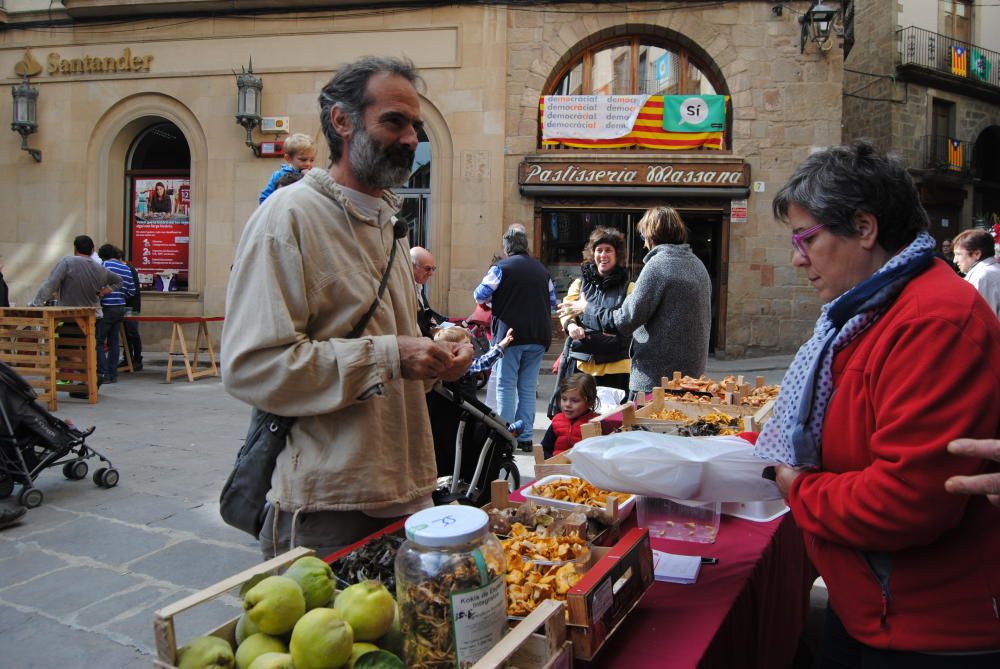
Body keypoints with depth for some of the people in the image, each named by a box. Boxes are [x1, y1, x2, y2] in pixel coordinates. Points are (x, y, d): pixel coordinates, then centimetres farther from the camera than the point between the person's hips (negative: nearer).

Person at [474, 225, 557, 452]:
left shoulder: (501, 267, -5)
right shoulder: (541, 269, 11)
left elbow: (480, 296, -5)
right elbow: (553, 301, 19)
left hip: (510, 333, -4)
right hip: (538, 336, 5)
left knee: (506, 386, 2)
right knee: (528, 387, 9)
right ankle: (525, 437, 11)